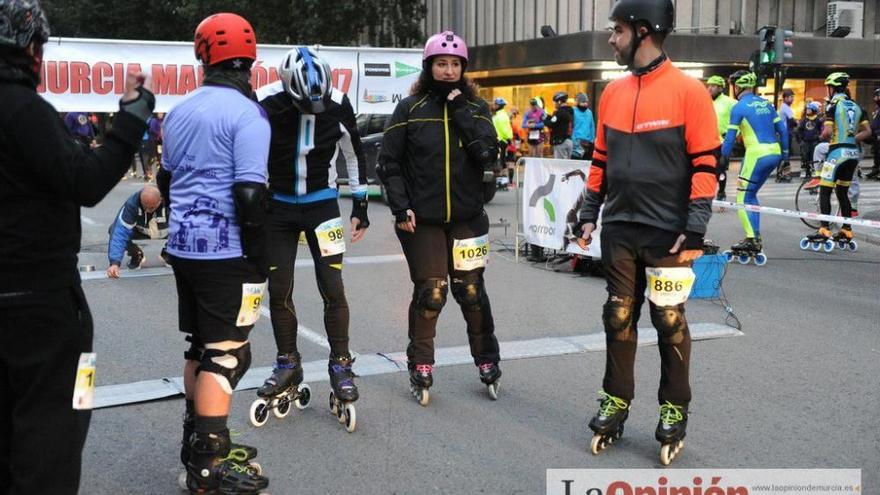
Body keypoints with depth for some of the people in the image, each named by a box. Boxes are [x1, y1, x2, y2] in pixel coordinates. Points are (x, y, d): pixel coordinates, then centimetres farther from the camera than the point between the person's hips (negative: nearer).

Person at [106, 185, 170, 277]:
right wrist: (115, 263, -49)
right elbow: (121, 233, -39)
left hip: (166, 233, 0)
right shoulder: (131, 204, -34)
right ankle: (136, 255, 2)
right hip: (141, 232, 0)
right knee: (114, 229, -27)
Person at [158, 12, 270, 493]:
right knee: (226, 354, -2)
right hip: (224, 251, -8)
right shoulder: (247, 114, -12)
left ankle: (199, 442, 28)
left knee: (200, 346, 18)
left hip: (183, 246, 8)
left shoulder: (179, 111, 11)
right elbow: (249, 194, -19)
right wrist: (258, 262, -11)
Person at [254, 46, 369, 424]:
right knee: (279, 291, 4)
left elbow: (354, 155, 2)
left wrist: (360, 207, 5)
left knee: (332, 287, -6)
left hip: (322, 205, 0)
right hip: (277, 206, 0)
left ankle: (341, 366, 8)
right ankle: (288, 365, 20)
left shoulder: (337, 104, -14)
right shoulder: (264, 104, -20)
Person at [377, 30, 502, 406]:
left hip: (466, 218, 2)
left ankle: (487, 362, 23)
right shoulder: (410, 109, -1)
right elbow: (389, 163, 0)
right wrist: (400, 208, -8)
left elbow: (488, 155, -10)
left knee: (471, 291, 5)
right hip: (421, 221, -2)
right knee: (430, 293, -1)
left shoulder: (476, 108, 5)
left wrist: (461, 111, -12)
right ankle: (420, 368, 18)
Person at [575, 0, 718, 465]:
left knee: (669, 322, 5)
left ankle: (674, 410, 19)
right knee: (619, 318, 10)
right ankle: (616, 401, 23)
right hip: (618, 230, 5)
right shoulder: (613, 93, 8)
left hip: (667, 233, -5)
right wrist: (588, 213, 10)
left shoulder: (688, 91, -9)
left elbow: (704, 166, -10)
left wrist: (694, 231, -13)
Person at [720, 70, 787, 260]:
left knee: (743, 198, 0)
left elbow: (730, 138, -7)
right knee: (750, 195, 17)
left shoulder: (739, 107, -5)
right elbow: (783, 130, 14)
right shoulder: (765, 103, 14)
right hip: (774, 152, 7)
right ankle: (755, 237, 16)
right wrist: (785, 155, 21)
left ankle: (752, 240, -7)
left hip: (757, 154, -7)